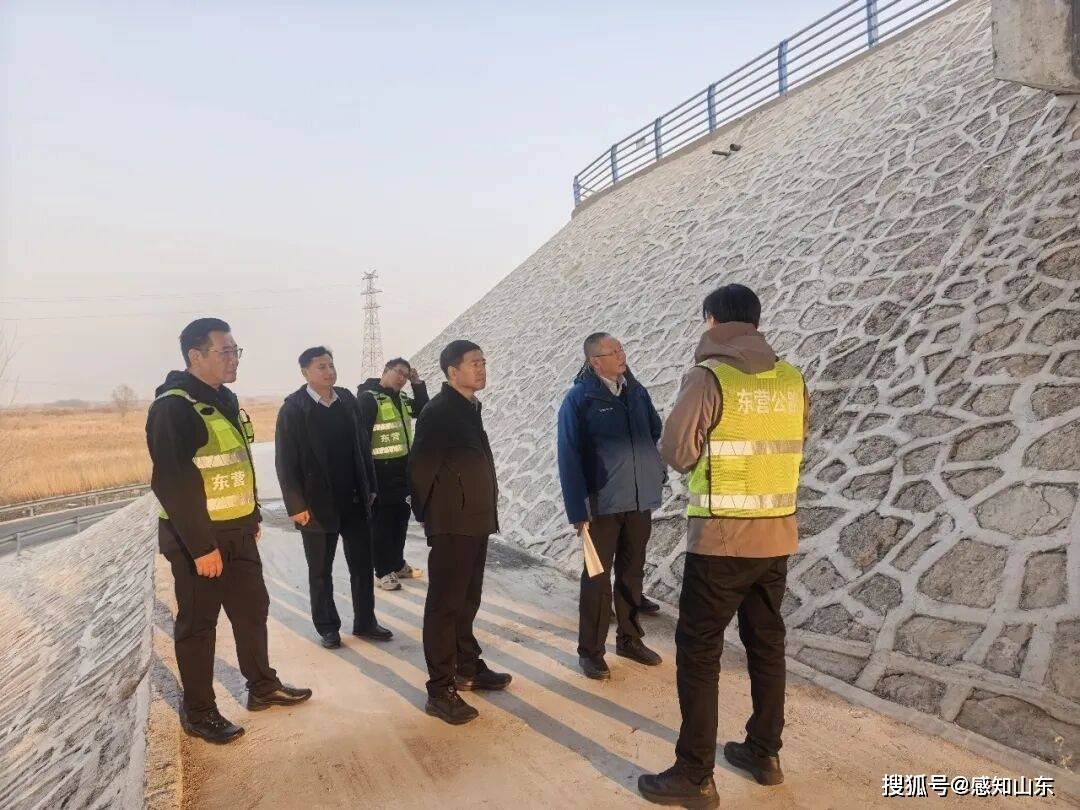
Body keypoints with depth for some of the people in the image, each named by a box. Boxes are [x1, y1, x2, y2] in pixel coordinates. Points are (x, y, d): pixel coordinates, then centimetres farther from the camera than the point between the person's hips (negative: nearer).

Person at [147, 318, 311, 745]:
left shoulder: (225, 401, 10)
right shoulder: (173, 407, -18)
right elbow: (171, 483, -23)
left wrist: (253, 517, 18)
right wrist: (200, 546, -23)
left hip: (237, 533, 9)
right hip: (198, 539, -9)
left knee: (252, 609, 18)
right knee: (197, 625, 6)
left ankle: (262, 687, 34)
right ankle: (198, 711, 22)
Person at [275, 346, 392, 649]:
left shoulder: (348, 400, 4)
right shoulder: (293, 408, -9)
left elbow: (362, 445, 6)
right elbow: (285, 461, -11)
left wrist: (370, 487, 5)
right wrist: (296, 505, -14)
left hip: (355, 501, 4)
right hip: (318, 504, -4)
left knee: (362, 565, 11)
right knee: (321, 571, 11)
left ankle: (365, 622, 25)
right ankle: (327, 627, 26)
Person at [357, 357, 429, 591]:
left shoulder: (402, 398, 11)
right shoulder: (368, 398, -13)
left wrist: (418, 384, 4)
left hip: (403, 468, 8)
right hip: (381, 470, -8)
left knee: (401, 518, 15)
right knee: (383, 521, -1)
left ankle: (397, 564, 27)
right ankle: (383, 571, 8)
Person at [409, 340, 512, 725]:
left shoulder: (470, 408, 13)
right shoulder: (438, 411, -14)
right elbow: (421, 467, -17)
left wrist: (486, 509, 13)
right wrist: (430, 514, -9)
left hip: (476, 520, 9)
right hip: (452, 523, -9)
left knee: (467, 601, 19)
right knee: (445, 604, -1)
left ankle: (468, 667, 33)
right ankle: (441, 690, 7)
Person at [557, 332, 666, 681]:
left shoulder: (636, 391, 6)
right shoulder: (579, 398, -10)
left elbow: (656, 431, 15)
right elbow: (569, 457, -12)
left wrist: (657, 470, 1)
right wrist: (577, 508, -16)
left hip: (640, 500, 5)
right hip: (603, 503, -5)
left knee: (632, 572, 17)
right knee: (598, 576, 3)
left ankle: (629, 638, 32)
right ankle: (590, 650, 16)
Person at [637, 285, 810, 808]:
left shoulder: (708, 377, -13)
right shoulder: (793, 380, 4)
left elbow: (676, 454, -10)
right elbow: (793, 447, 14)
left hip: (720, 539, -6)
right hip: (778, 535, 6)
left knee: (698, 653, 4)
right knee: (766, 643, 19)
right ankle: (764, 753, 32)